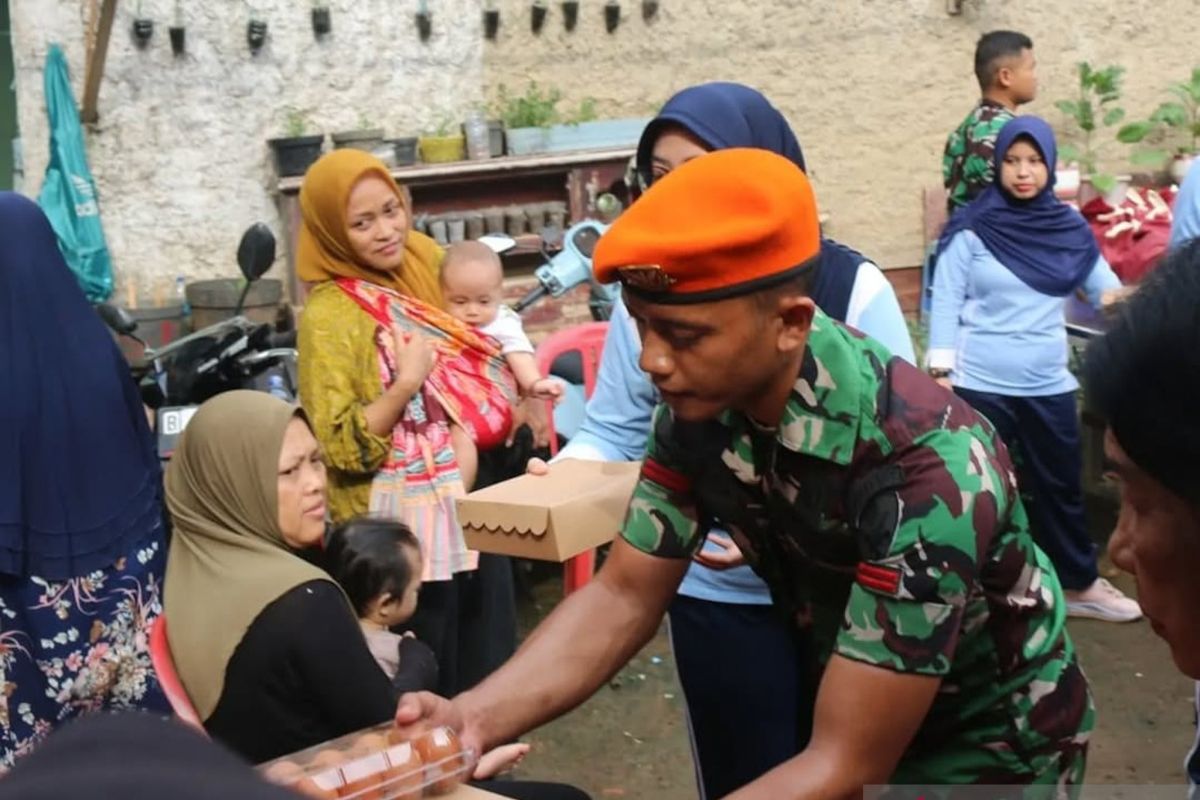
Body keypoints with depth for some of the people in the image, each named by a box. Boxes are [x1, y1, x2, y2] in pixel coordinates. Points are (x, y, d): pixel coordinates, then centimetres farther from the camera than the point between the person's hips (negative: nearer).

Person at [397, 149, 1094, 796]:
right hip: (854, 708, 5)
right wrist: (477, 717, -26)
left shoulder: (926, 467, -35)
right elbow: (625, 596, -11)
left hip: (992, 744, -4)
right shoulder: (703, 406, -18)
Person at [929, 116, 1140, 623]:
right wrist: (940, 374, -11)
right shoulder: (972, 229, -7)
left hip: (1047, 386, 4)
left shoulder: (1070, 230, 4)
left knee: (1060, 486, 15)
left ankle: (1080, 584, 32)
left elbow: (1107, 290, 12)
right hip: (981, 385, -3)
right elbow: (946, 302, -6)